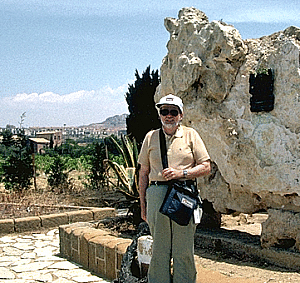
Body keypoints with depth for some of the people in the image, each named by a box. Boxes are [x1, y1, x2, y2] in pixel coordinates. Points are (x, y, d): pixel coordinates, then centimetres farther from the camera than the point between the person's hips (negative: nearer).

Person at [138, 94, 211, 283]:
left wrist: (181, 173, -10)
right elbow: (143, 173, 14)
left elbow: (206, 167, 5)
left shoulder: (190, 135, 9)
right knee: (159, 249, 5)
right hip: (157, 194, 1)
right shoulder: (151, 137, 13)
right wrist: (143, 205, 9)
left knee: (184, 251, 2)